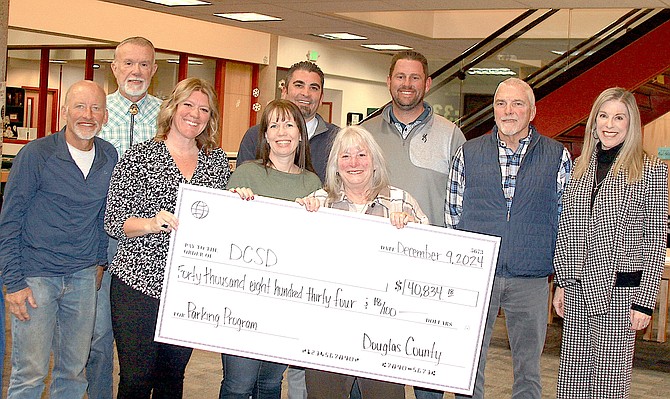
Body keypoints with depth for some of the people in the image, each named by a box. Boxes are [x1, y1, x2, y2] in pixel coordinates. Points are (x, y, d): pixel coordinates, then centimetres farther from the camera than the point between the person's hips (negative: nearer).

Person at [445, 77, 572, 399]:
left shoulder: (558, 157, 3)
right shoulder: (468, 153, 6)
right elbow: (453, 211, 9)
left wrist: (560, 268, 1)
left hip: (531, 279, 0)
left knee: (528, 366, 10)